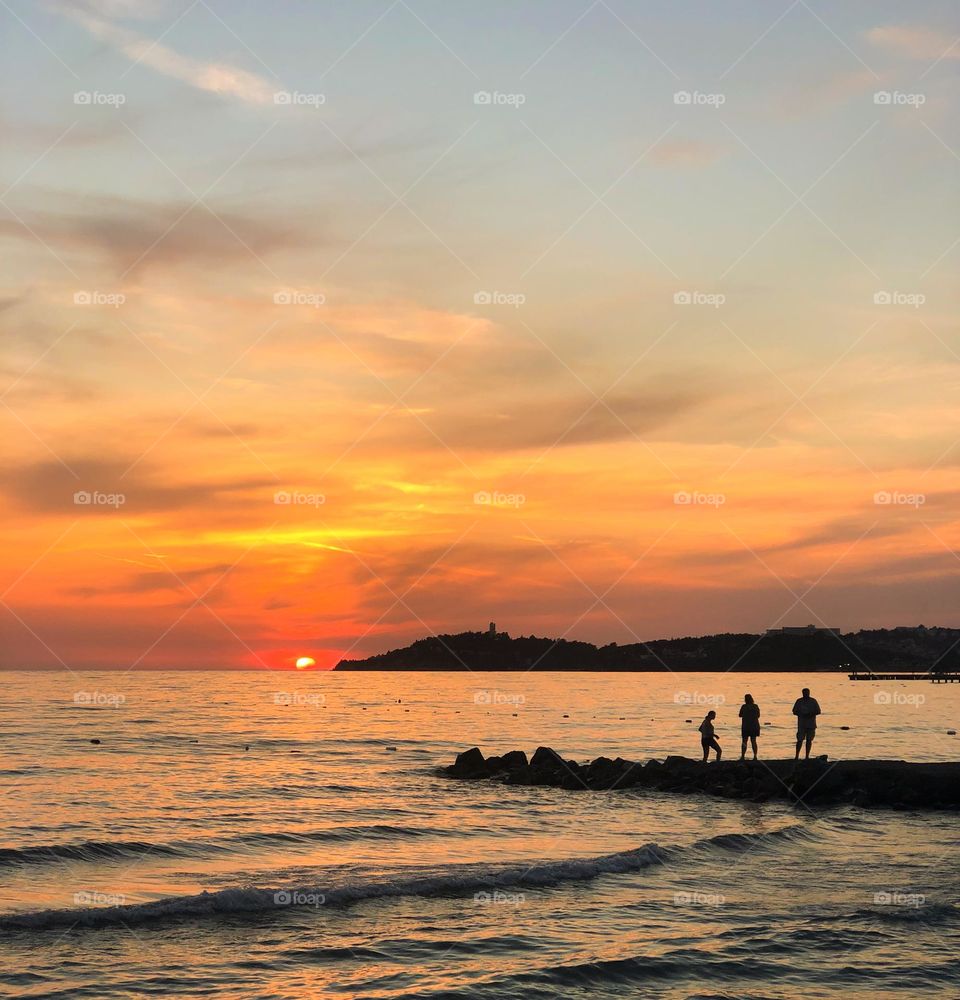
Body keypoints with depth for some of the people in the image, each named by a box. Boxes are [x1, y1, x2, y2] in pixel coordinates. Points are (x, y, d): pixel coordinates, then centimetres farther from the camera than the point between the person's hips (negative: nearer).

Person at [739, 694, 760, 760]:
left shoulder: (744, 707, -11)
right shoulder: (756, 706, -1)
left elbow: (740, 715, 0)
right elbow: (758, 716, 8)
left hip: (746, 726, -3)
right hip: (755, 726, 3)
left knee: (744, 742, 3)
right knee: (753, 741, 9)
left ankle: (743, 756, -1)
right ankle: (755, 756, 5)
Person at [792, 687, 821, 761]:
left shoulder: (813, 701, 3)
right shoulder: (799, 701, 3)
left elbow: (818, 712, 3)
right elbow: (794, 712, 4)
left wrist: (810, 714, -14)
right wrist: (802, 714, -14)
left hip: (811, 725, 1)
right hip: (801, 724, -1)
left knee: (809, 740, 3)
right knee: (800, 740, -6)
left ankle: (807, 756, 10)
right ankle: (797, 756, 0)